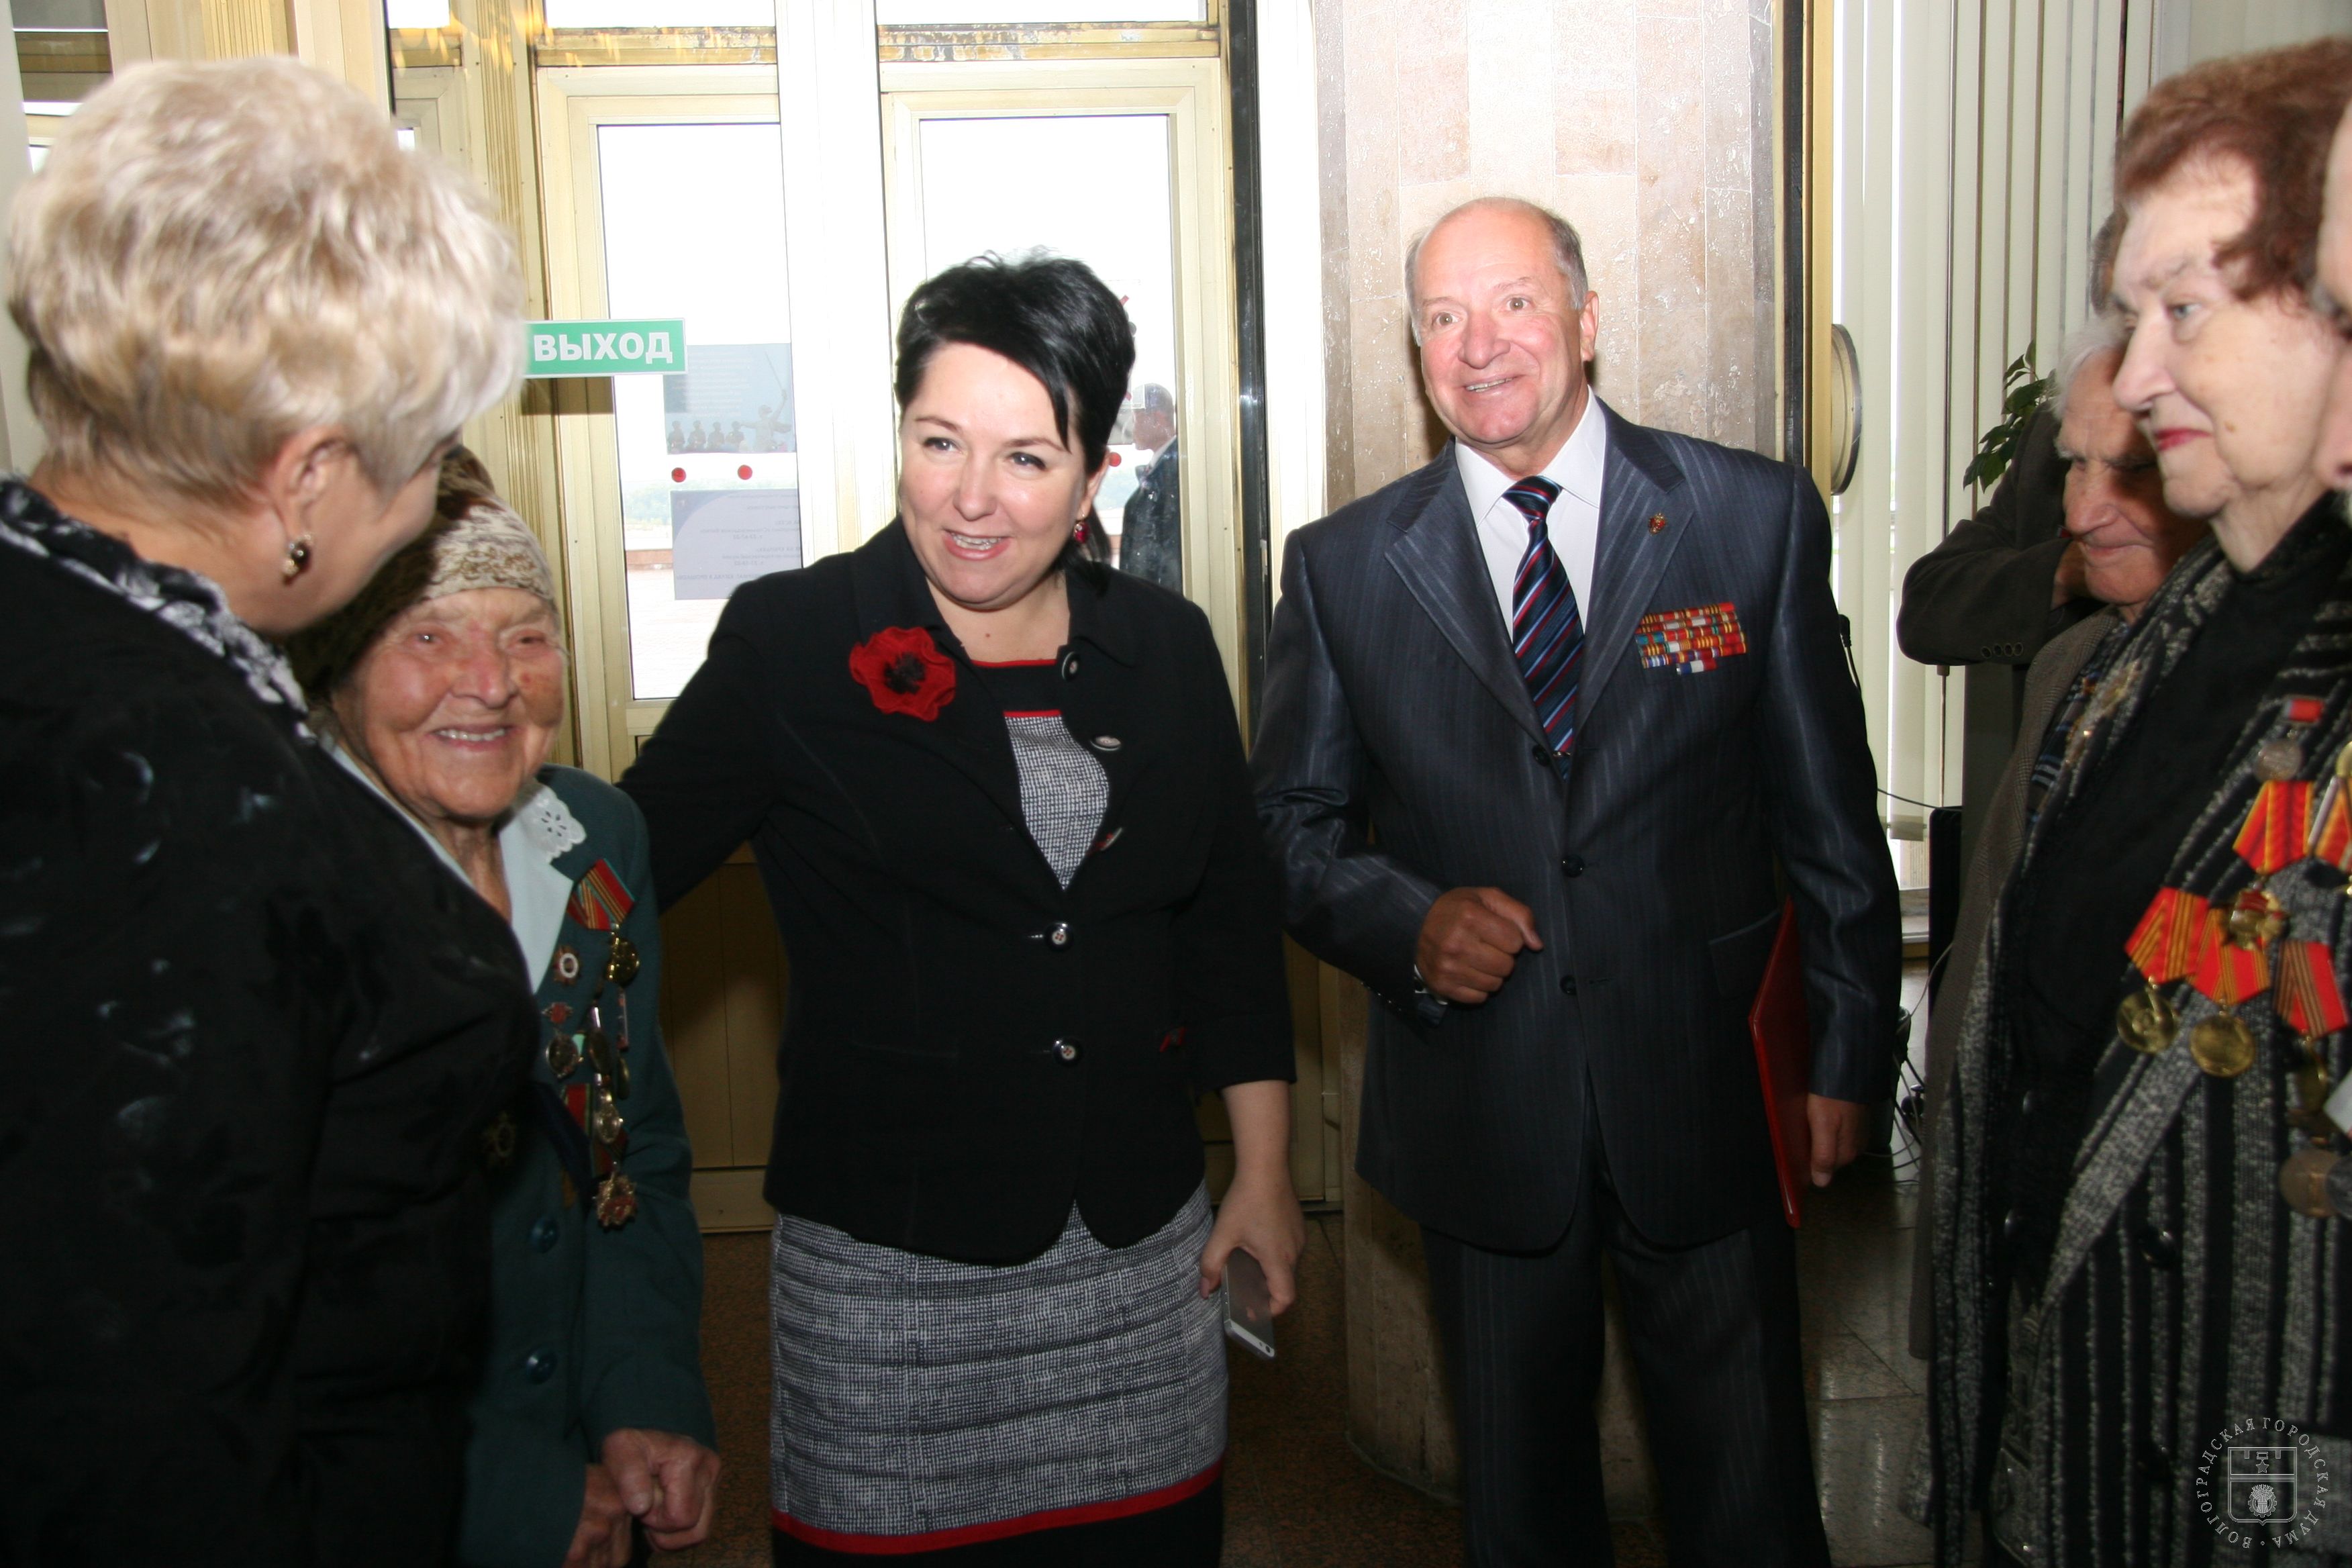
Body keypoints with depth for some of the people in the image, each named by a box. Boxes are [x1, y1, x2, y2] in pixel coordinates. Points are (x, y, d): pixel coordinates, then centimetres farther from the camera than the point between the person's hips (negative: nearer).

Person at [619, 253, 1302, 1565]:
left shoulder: (1166, 647, 3)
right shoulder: (794, 644, -7)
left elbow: (1234, 916, 10)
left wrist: (1265, 1170, 11)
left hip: (1141, 1240, 4)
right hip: (886, 1258, -3)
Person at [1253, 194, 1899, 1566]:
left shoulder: (1759, 515, -2)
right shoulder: (1344, 566, -1)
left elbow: (1830, 808, 2)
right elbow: (1289, 825, 4)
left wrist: (1853, 1049, 2)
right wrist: (1410, 920, -15)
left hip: (1705, 1090, 0)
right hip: (1478, 1107, 1)